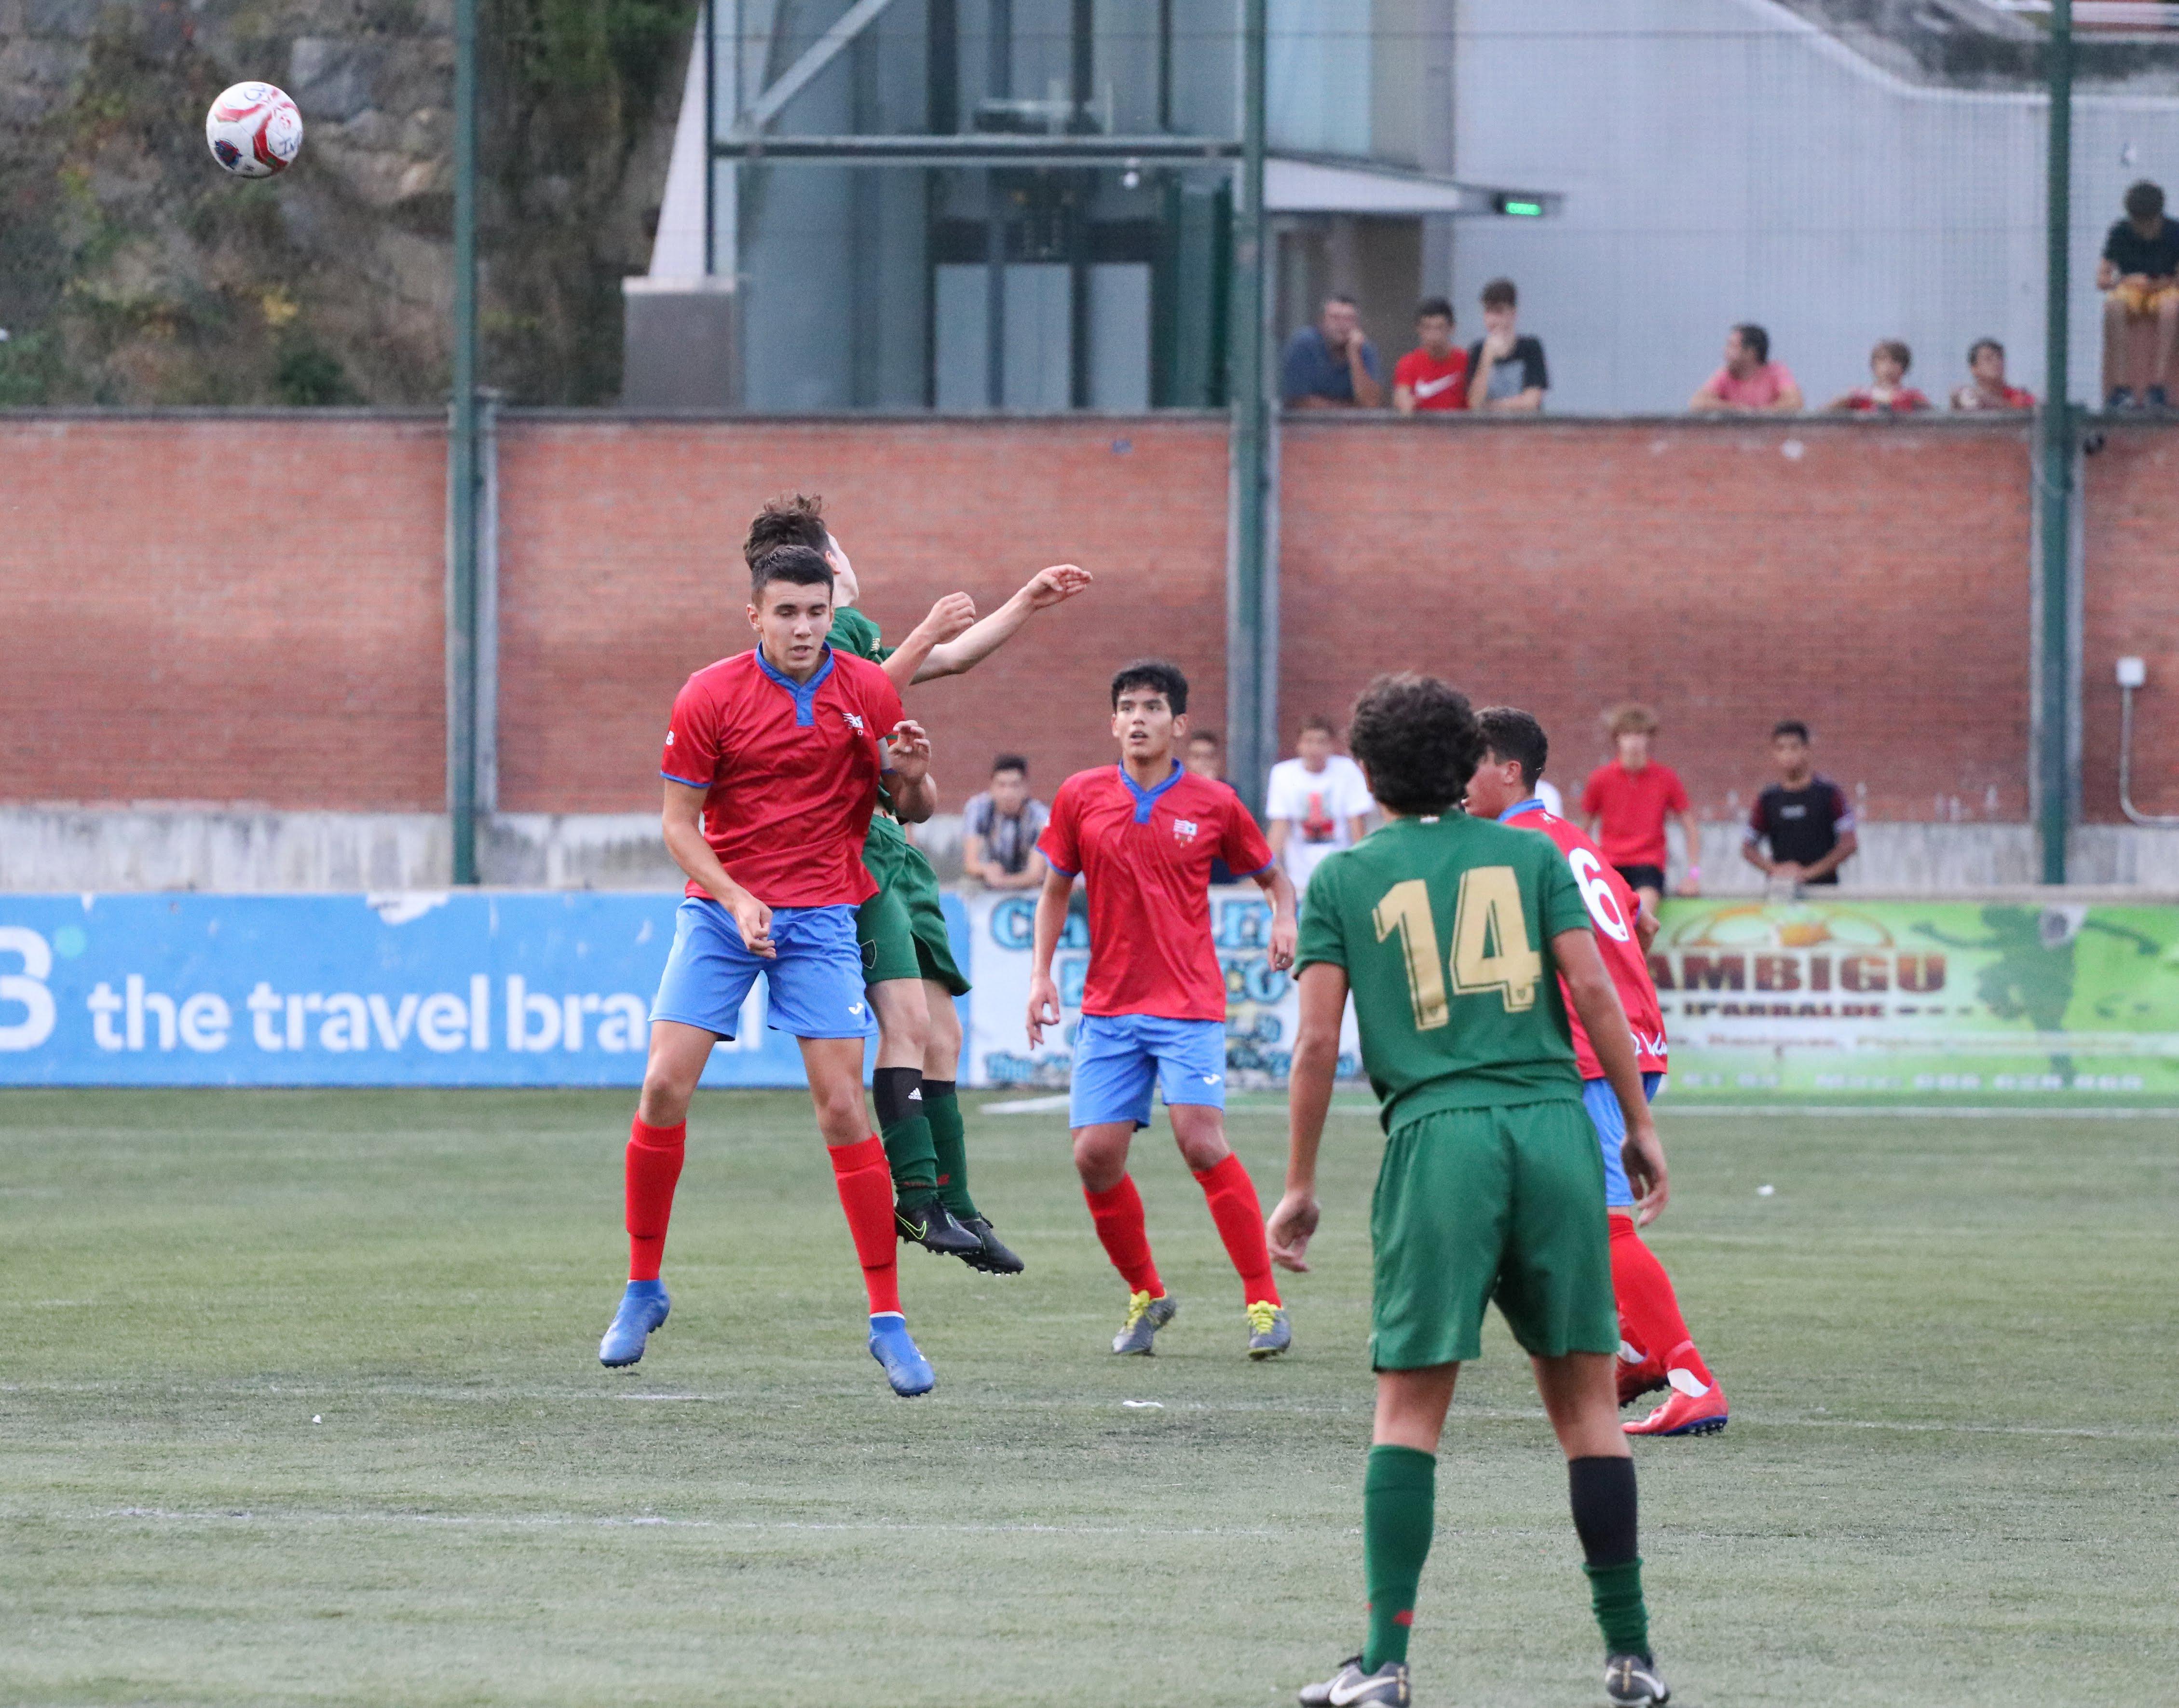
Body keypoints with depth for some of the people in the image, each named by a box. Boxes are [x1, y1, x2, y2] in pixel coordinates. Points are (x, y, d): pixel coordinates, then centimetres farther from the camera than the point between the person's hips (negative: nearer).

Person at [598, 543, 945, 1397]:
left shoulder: (868, 691, -2)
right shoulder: (709, 696, -7)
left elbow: (909, 811, 8)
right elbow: (679, 824, -3)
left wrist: (911, 779, -16)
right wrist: (736, 899, -18)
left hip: (822, 916, 0)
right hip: (719, 907, 0)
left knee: (843, 1105, -8)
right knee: (665, 1087, -9)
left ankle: (888, 1318, -3)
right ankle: (643, 1288, 9)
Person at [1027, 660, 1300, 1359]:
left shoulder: (1214, 804, 0)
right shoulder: (1081, 798, 4)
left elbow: (1272, 876, 13)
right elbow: (1056, 890, 15)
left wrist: (1284, 921, -8)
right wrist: (1040, 974, 6)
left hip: (1189, 1005, -3)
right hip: (1108, 1007, 3)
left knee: (1203, 1142, -17)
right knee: (1095, 1156, -4)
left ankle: (1264, 1302, -9)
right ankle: (1146, 1295, 17)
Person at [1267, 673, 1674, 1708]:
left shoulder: (1343, 878, 10)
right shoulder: (1532, 855, 13)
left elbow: (1317, 1041, 5)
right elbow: (1593, 989, 4)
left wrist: (1300, 1186, 10)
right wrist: (1639, 1126, 10)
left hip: (1437, 1131, -1)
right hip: (1554, 1123, 1)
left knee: (1409, 1407, 0)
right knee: (1583, 1395, 7)